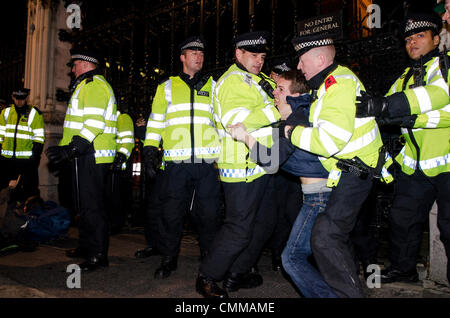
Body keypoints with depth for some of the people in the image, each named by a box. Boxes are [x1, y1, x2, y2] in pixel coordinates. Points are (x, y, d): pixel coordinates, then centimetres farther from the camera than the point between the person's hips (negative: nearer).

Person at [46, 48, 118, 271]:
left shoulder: (95, 84, -10)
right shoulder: (86, 86, 25)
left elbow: (95, 122, -23)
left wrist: (72, 148, -28)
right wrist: (65, 148, 23)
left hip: (92, 156, -11)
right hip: (86, 156, 11)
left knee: (92, 206, -8)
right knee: (85, 204, 17)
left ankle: (99, 255, -1)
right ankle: (86, 247, 29)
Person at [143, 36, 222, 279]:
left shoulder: (213, 86, 15)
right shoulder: (167, 87, 15)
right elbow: (156, 120, 14)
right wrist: (150, 147, 5)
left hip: (208, 161, 0)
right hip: (177, 161, 0)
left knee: (209, 212, 5)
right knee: (172, 212, 4)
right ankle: (168, 259, 20)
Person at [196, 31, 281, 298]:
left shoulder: (261, 81, 20)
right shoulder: (233, 80, -11)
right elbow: (237, 120, -26)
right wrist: (276, 109, -25)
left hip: (263, 166, 10)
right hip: (243, 168, -10)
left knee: (264, 223, 17)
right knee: (239, 229, -6)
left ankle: (237, 275, 30)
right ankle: (207, 278, 14)